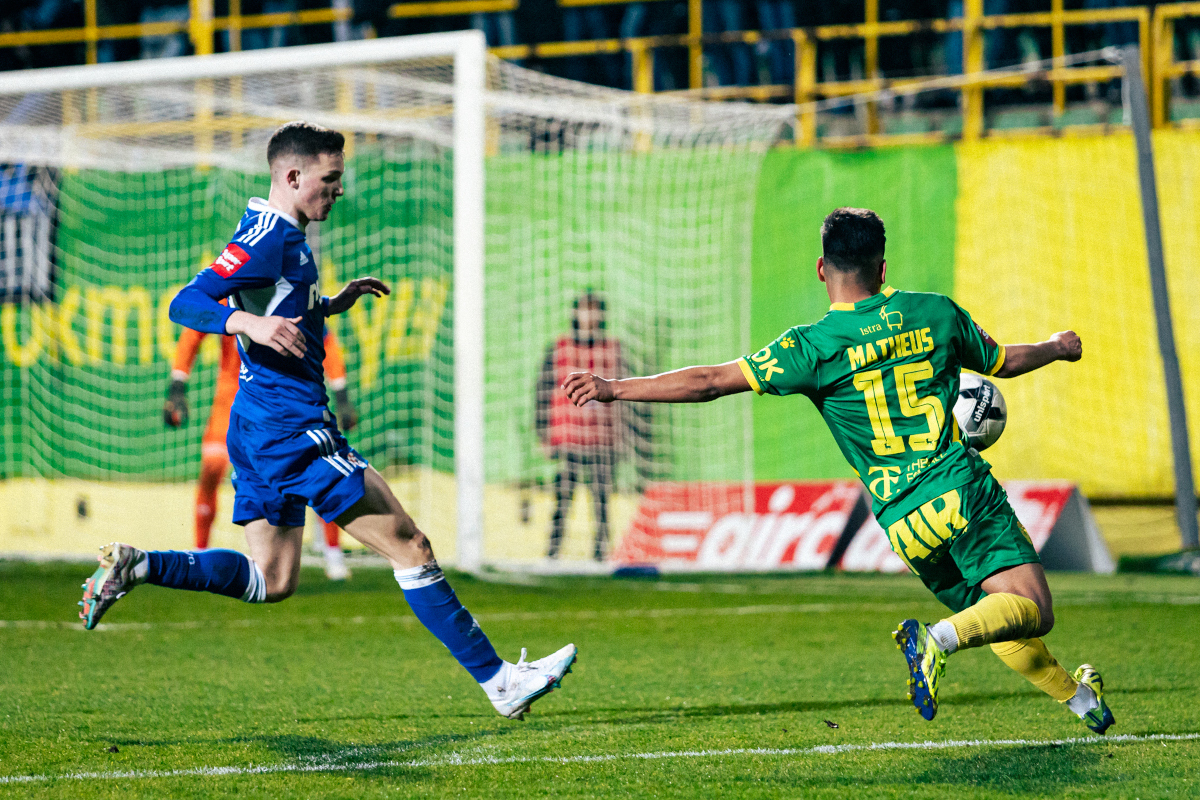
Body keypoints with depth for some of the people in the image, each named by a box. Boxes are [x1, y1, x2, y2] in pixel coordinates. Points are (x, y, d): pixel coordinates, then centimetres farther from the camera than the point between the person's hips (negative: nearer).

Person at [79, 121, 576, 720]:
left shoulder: (282, 236, 17)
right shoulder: (269, 237, -14)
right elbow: (186, 304, -20)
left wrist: (329, 305, 22)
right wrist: (251, 322, -36)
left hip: (262, 429, 10)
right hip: (292, 428, -10)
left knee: (271, 581, 14)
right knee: (410, 547, -7)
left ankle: (136, 566, 5)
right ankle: (498, 680, -5)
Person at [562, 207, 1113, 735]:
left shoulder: (814, 347, -3)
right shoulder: (936, 313, 6)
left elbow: (711, 381, -8)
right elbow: (1004, 362, 23)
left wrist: (615, 388, -2)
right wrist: (1056, 348, 46)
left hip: (903, 519, 1)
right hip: (962, 490, -1)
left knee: (998, 619, 20)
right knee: (1032, 611, -10)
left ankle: (1075, 695, 18)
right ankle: (944, 637, -35)